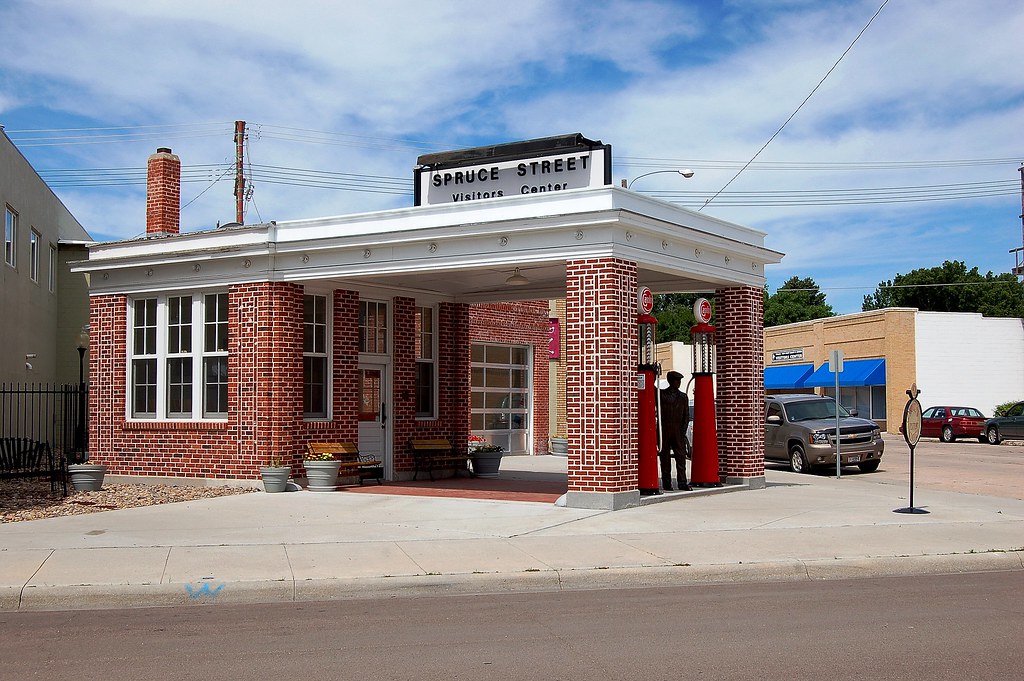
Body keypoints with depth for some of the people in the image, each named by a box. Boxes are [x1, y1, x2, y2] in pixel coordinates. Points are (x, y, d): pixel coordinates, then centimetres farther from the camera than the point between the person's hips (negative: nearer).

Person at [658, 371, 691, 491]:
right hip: (664, 430, -2)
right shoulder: (661, 394, 6)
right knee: (665, 457, 1)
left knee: (681, 456, -4)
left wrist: (683, 431, 0)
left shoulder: (683, 397, 13)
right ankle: (666, 483, 6)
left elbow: (686, 416, 10)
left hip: (678, 431, 2)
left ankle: (682, 483, -4)